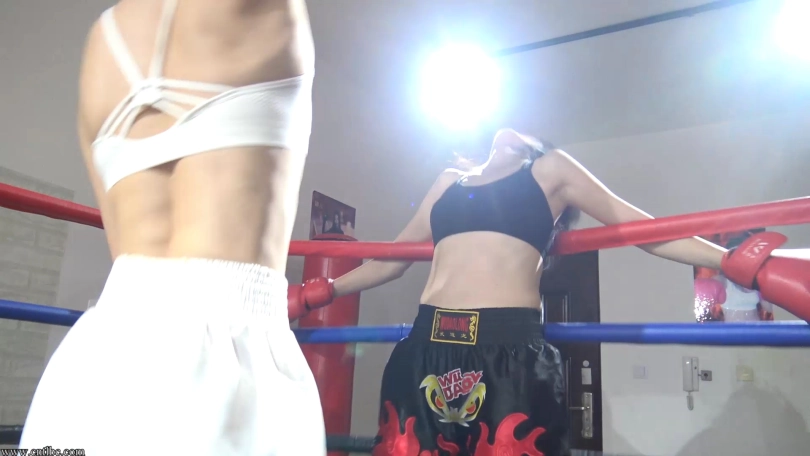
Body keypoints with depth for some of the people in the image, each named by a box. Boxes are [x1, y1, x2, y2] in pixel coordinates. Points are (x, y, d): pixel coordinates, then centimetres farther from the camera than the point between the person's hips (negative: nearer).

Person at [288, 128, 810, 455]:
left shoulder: (550, 169, 15)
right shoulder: (448, 182, 25)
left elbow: (644, 228, 11)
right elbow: (392, 259, 29)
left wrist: (744, 263, 1)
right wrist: (315, 293, 28)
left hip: (510, 354, -3)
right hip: (427, 349, 4)